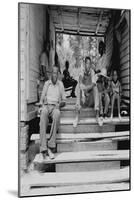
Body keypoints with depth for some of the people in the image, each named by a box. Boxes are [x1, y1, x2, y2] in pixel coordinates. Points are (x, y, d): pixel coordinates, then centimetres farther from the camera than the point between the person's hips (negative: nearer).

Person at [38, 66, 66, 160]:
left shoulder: (60, 84, 16)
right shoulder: (46, 83, 18)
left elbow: (64, 100, 16)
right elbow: (42, 98, 18)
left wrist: (60, 104, -5)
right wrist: (43, 104, -3)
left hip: (55, 107, 0)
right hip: (46, 105, 0)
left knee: (57, 114, -39)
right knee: (43, 116, -37)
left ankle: (51, 147, -37)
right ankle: (43, 149, -40)